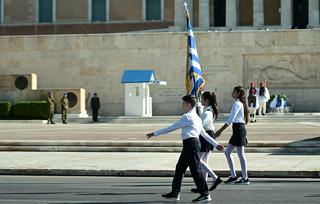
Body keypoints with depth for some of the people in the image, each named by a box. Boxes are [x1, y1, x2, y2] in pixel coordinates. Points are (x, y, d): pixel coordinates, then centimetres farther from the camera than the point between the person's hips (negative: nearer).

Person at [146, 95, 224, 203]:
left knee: (196, 169, -6)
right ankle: (175, 193, 19)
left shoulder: (187, 117, -11)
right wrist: (216, 144, 24)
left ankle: (205, 195, -2)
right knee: (180, 168, 13)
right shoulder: (196, 117, 19)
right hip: (189, 145, 10)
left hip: (191, 144, -10)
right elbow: (204, 133, 20)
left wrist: (155, 133, -4)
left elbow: (172, 128, -9)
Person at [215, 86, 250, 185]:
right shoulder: (240, 103, 18)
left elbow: (231, 119, -19)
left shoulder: (237, 104, -12)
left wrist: (220, 131, -19)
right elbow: (243, 120, 21)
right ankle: (233, 176, 14)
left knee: (241, 154, -4)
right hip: (238, 129, 10)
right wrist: (244, 136, 23)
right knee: (227, 152, 11)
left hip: (239, 129, -10)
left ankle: (245, 178, 2)